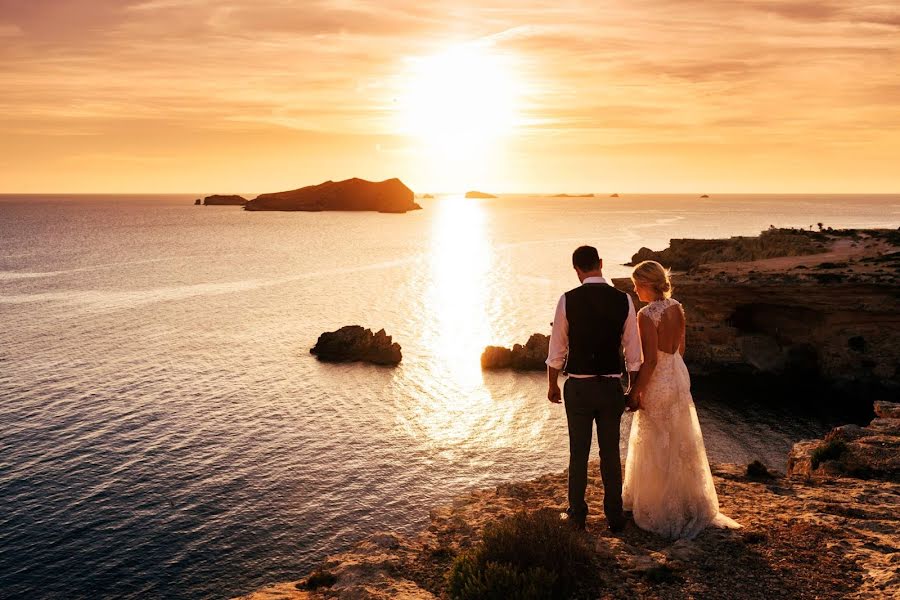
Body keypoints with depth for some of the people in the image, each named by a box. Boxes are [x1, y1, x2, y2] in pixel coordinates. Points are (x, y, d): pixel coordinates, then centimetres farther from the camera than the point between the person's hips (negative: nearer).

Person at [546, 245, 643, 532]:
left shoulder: (568, 300, -10)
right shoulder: (623, 300, -5)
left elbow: (557, 349, -3)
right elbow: (632, 351, 1)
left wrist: (552, 385, 11)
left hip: (579, 387, -2)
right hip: (612, 387, 2)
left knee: (579, 453, 11)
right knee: (611, 453, 14)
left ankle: (577, 514, 23)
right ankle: (614, 516, 23)